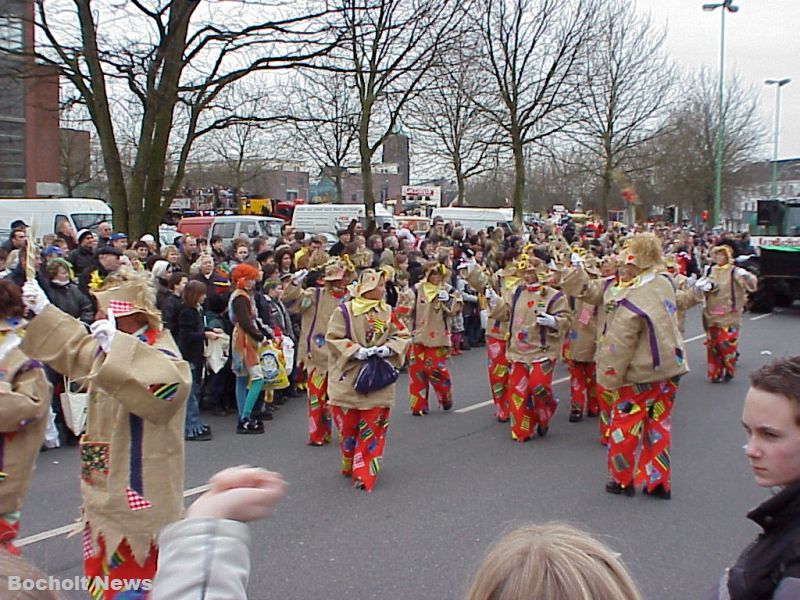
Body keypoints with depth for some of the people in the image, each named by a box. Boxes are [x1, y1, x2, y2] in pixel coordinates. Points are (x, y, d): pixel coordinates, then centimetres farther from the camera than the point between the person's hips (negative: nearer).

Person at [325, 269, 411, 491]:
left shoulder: (387, 312, 2)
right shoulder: (344, 311, -8)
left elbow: (403, 336, 7)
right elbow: (333, 338, -9)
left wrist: (388, 348, -12)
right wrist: (356, 350, -18)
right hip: (348, 379, -2)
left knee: (372, 428, -1)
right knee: (347, 426, 7)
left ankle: (364, 473, 6)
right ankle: (350, 466, 29)